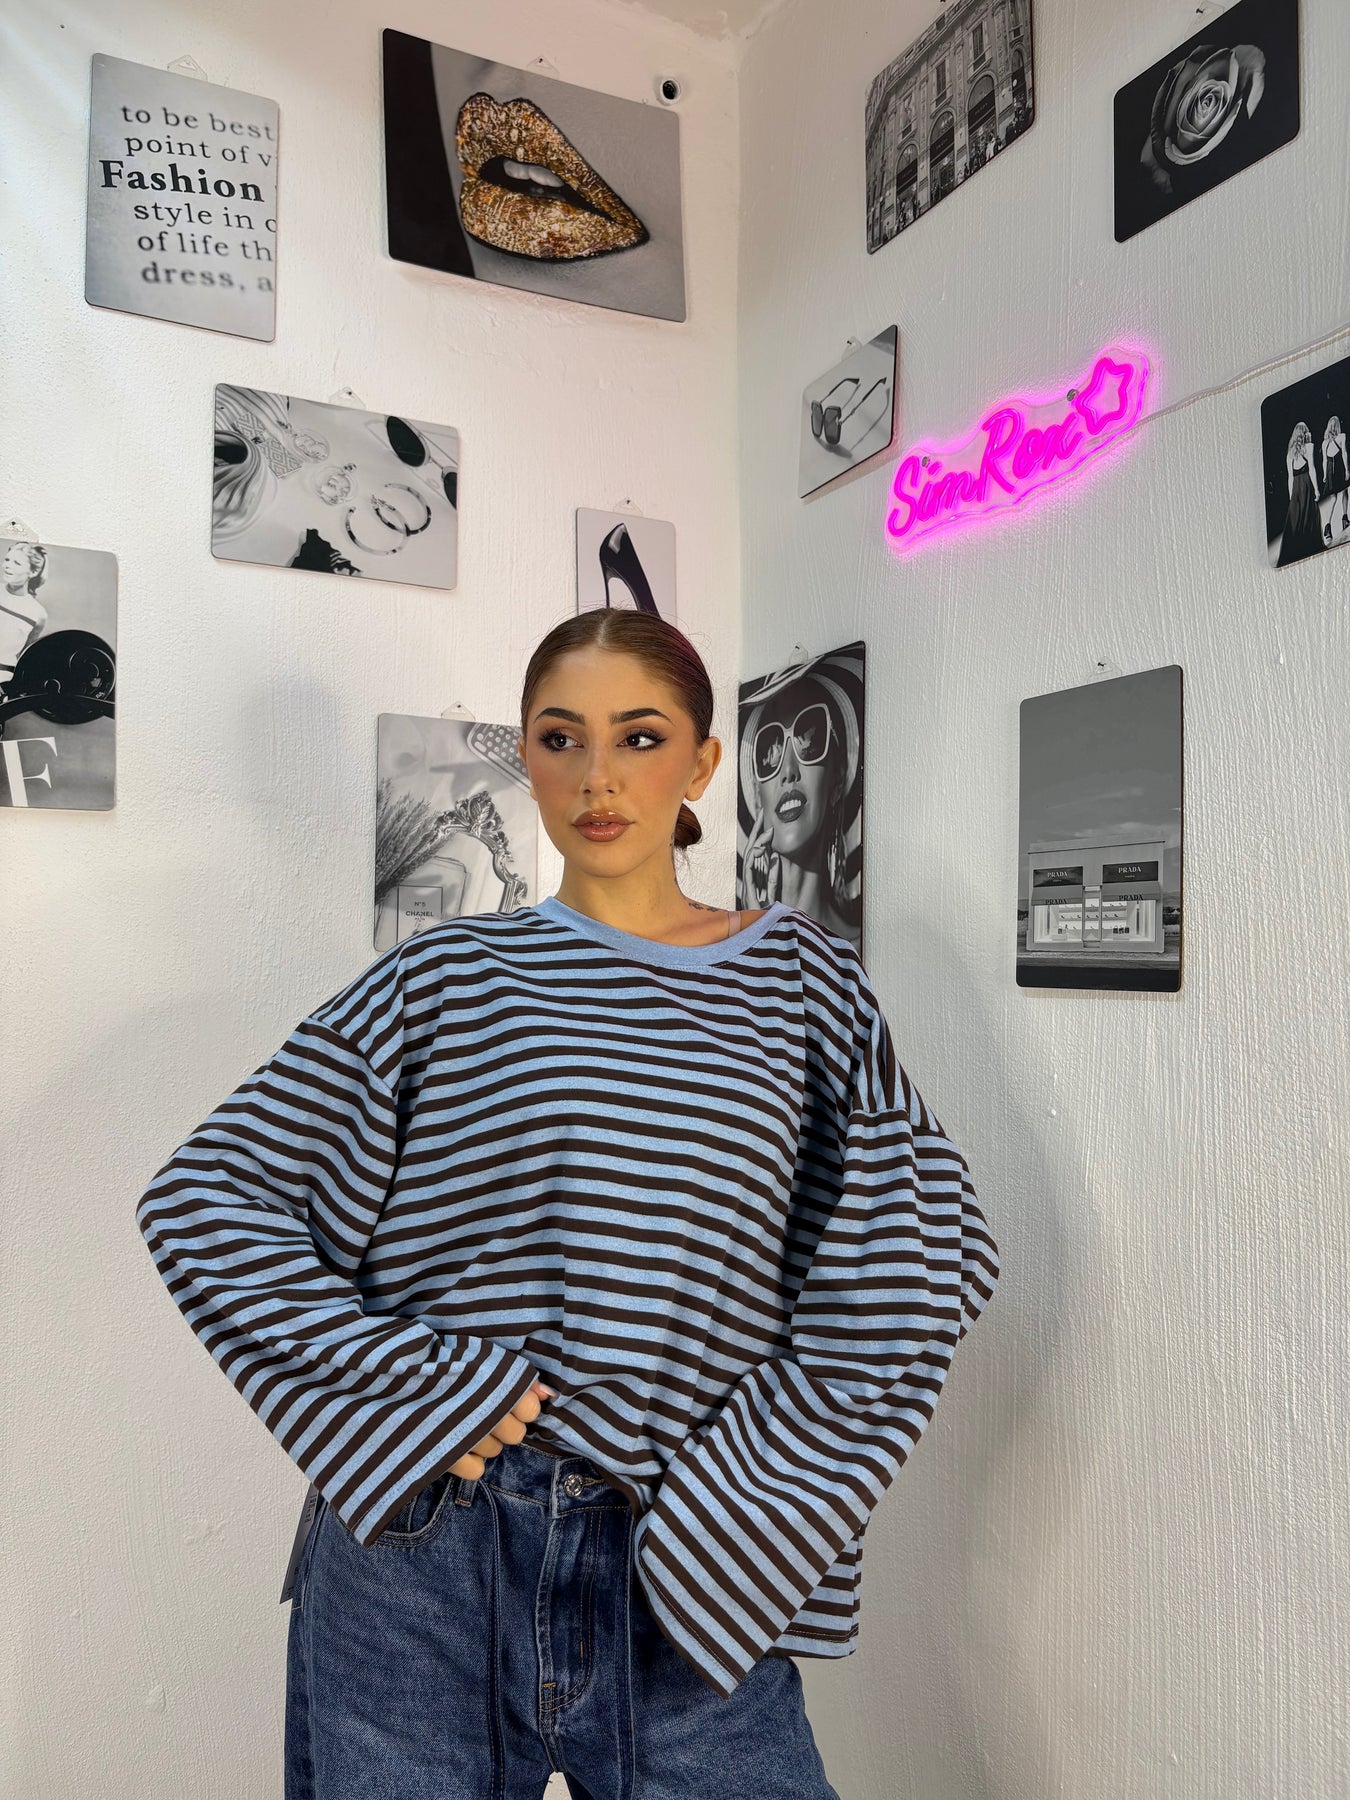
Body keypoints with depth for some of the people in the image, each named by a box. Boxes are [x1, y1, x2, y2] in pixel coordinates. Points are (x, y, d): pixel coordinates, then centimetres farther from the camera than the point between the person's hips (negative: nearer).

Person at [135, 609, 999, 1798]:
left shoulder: (802, 982, 2)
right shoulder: (449, 978, 0)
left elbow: (931, 1256, 1)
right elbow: (202, 1201, -1)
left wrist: (749, 1511, -4)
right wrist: (412, 1386, -10)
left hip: (681, 1582, 1)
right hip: (424, 1553, 0)